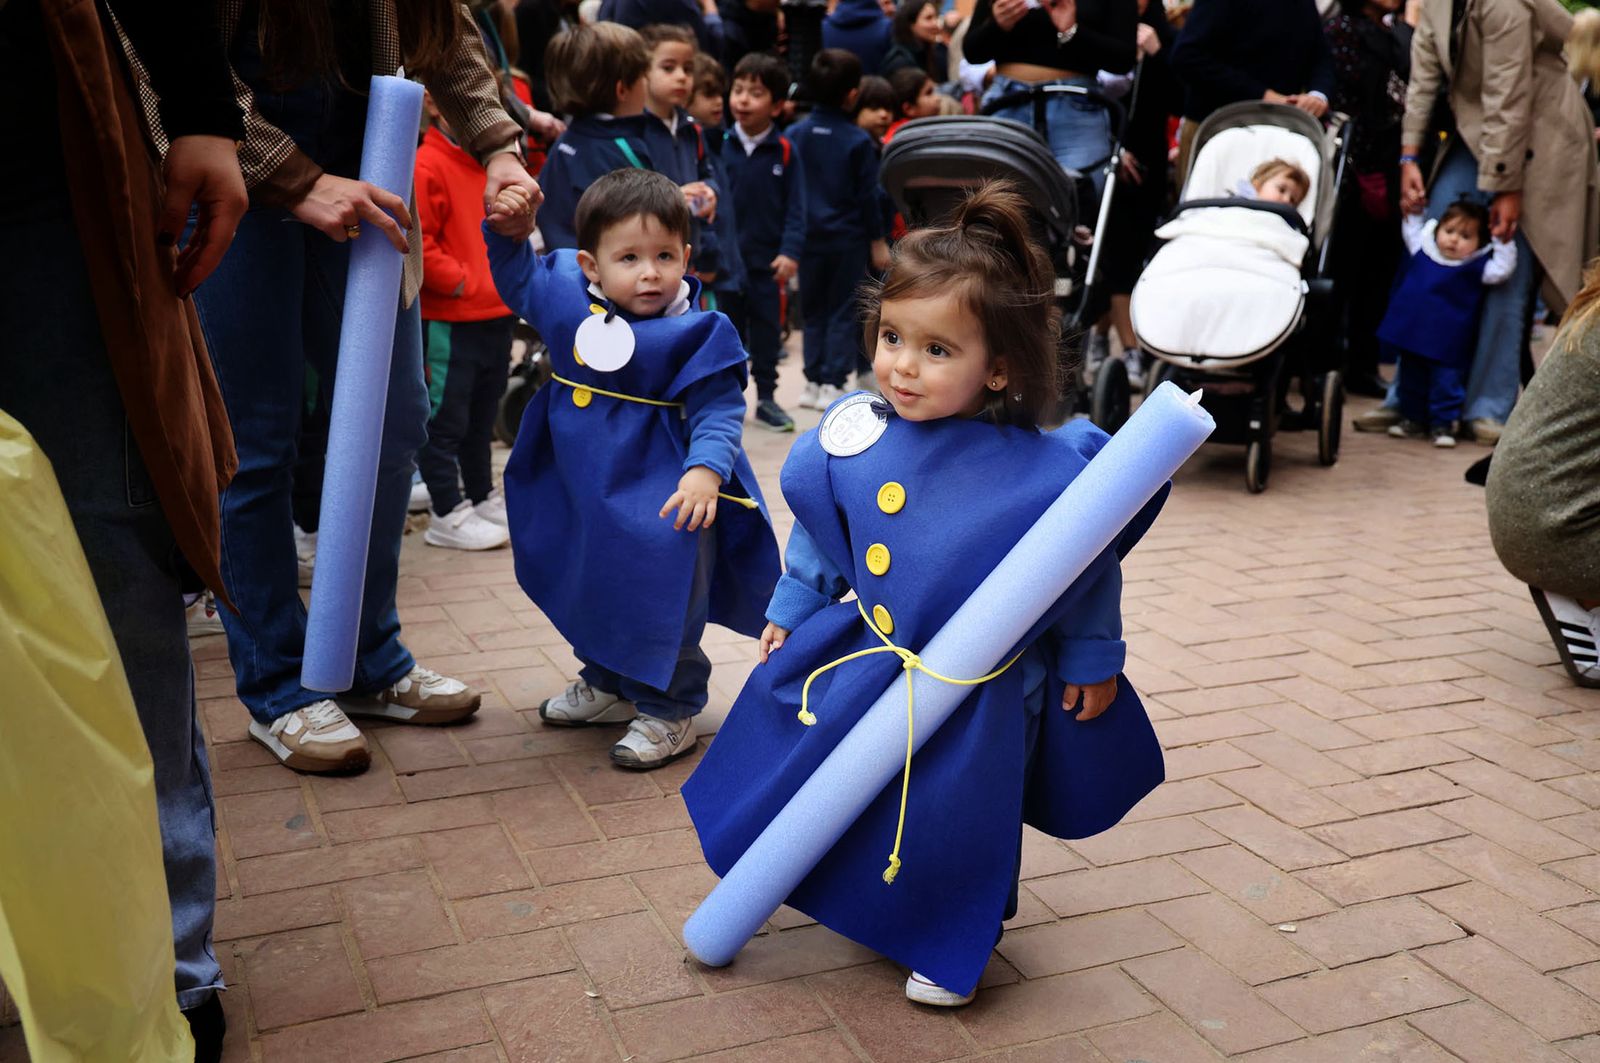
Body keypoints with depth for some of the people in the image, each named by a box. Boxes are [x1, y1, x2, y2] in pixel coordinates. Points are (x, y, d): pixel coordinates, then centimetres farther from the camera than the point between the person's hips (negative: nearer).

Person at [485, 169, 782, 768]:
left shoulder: (697, 334, -19)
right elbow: (518, 281, 17)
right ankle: (608, 685, 44)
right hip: (583, 489, 6)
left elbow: (719, 411, -19)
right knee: (590, 589, 22)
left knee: (662, 599, -1)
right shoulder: (565, 296, -4)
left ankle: (669, 710, 19)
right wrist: (511, 235, 0)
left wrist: (706, 470, -34)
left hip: (660, 499, -6)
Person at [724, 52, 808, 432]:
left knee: (767, 329, 10)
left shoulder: (785, 152, -4)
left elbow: (796, 207, -4)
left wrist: (791, 252, -14)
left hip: (767, 259, 0)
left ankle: (767, 397, 22)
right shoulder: (721, 145, -3)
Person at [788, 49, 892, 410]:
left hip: (809, 236, 3)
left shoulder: (795, 134, -1)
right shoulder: (858, 140, -9)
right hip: (848, 239, -3)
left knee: (813, 311, 14)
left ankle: (813, 382, 15)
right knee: (843, 312, 4)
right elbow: (868, 195, -6)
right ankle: (832, 384, 1)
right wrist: (877, 240, 3)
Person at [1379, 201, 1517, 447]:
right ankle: (1413, 419, 28)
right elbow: (1411, 231, 24)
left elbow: (1502, 270, -12)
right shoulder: (1423, 250, 5)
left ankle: (1442, 424, 11)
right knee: (1411, 380, 15)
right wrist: (1412, 213, 16)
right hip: (1411, 337, 4)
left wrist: (1503, 242, -16)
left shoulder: (1476, 266, -5)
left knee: (1445, 383, 1)